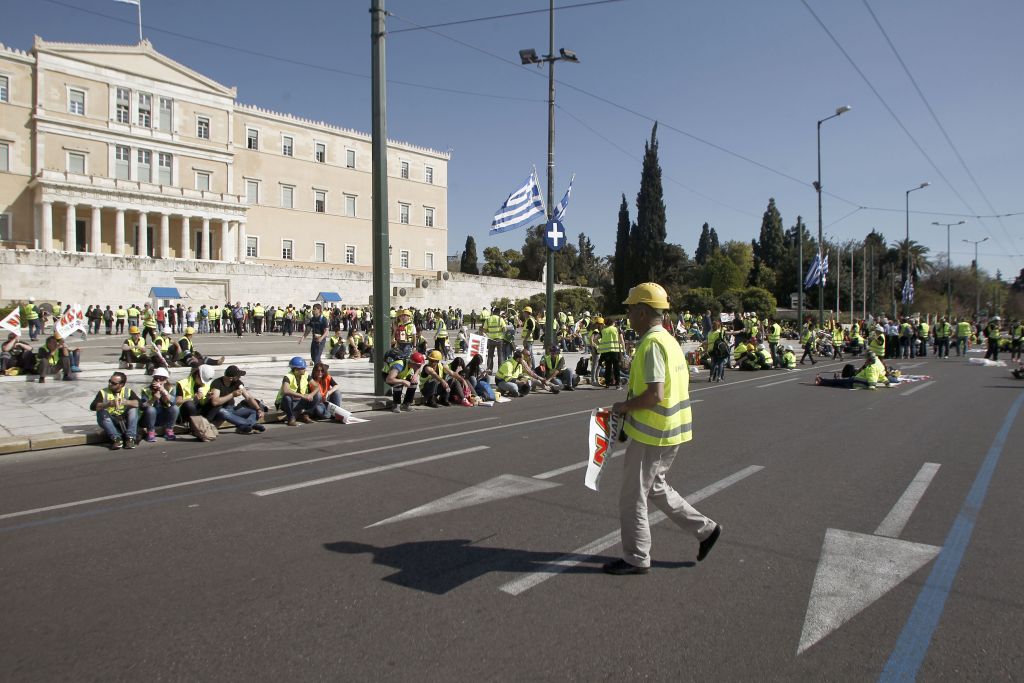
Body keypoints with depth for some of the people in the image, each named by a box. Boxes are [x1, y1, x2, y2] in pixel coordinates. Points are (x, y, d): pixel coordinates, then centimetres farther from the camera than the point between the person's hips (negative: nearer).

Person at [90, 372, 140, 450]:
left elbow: (138, 403, -15)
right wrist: (108, 404, -33)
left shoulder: (128, 392, 4)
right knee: (101, 412, -25)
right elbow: (92, 407, -15)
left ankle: (130, 438, -28)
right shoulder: (103, 392, 3)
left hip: (125, 422, 0)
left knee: (133, 409, -23)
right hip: (110, 422, 0)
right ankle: (116, 438, -30)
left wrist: (124, 402, -33)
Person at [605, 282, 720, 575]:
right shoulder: (669, 340, 11)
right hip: (672, 430, 10)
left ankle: (636, 558, 18)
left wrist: (624, 406, -13)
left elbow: (653, 394, -28)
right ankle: (706, 528, 28)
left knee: (632, 497, 5)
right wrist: (631, 404, 14)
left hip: (652, 433, -10)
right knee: (654, 487, 24)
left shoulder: (652, 344, -20)